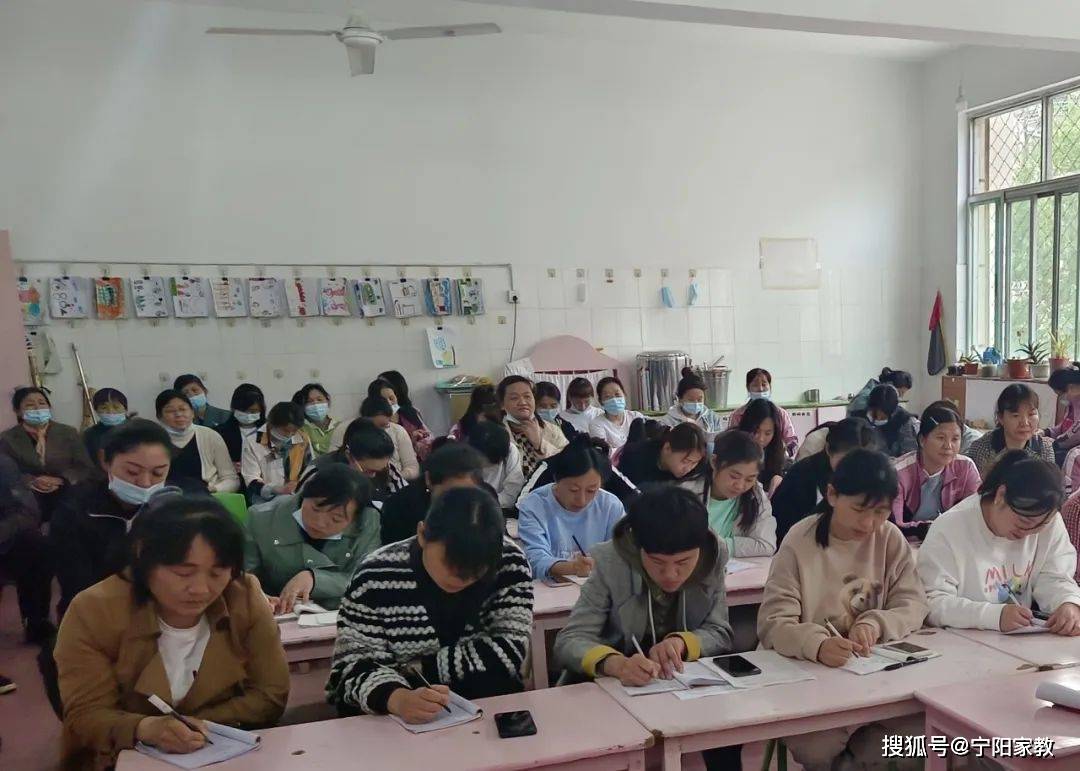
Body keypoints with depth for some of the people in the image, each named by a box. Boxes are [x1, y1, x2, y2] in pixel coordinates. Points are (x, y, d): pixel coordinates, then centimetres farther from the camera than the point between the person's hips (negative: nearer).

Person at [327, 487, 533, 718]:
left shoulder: (508, 563, -12)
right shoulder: (377, 577, -18)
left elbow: (510, 651, -17)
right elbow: (355, 664, -16)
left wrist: (414, 669, -20)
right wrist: (399, 698, -38)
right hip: (388, 718, -1)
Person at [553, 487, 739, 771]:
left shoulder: (713, 558, -13)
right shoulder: (610, 562, -22)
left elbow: (720, 634, -7)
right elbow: (569, 641, -25)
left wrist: (681, 642, -29)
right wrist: (615, 664, -46)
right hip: (620, 683, -2)